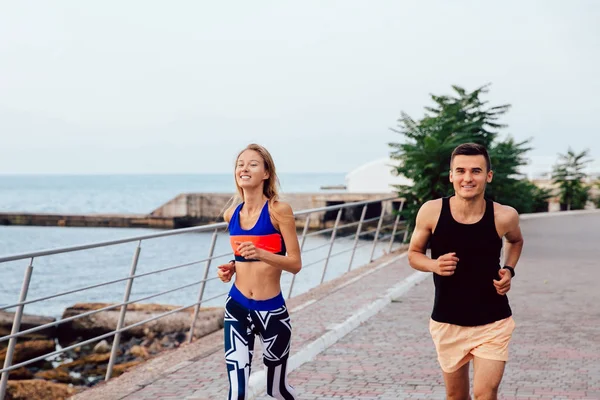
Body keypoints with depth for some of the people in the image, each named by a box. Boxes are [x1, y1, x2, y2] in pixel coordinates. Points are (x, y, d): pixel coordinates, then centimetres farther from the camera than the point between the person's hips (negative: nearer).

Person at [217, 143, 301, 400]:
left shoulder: (279, 210, -11)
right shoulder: (231, 214, 5)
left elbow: (295, 263, -13)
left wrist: (261, 254, -29)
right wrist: (230, 268, 1)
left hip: (272, 310, -3)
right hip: (237, 308, 3)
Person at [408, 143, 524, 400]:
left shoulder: (504, 216, -12)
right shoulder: (431, 212, -13)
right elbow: (414, 254, 3)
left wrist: (509, 270, -5)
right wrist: (434, 265, -18)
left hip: (493, 324, -1)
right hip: (447, 324, 1)